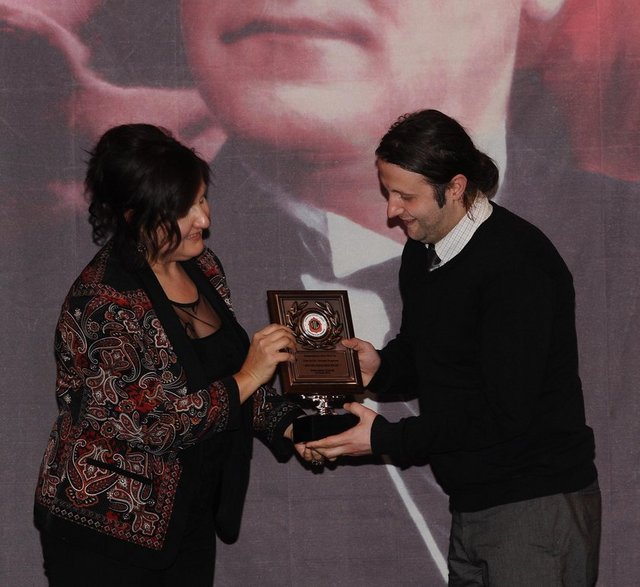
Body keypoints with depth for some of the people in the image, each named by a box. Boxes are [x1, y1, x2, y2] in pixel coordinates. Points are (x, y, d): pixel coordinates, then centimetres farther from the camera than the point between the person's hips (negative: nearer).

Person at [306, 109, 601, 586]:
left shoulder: (518, 264, -20)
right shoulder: (422, 251, 8)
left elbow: (507, 413, -23)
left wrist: (386, 438, -18)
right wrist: (380, 368, -1)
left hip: (537, 504, -8)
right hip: (473, 505, 8)